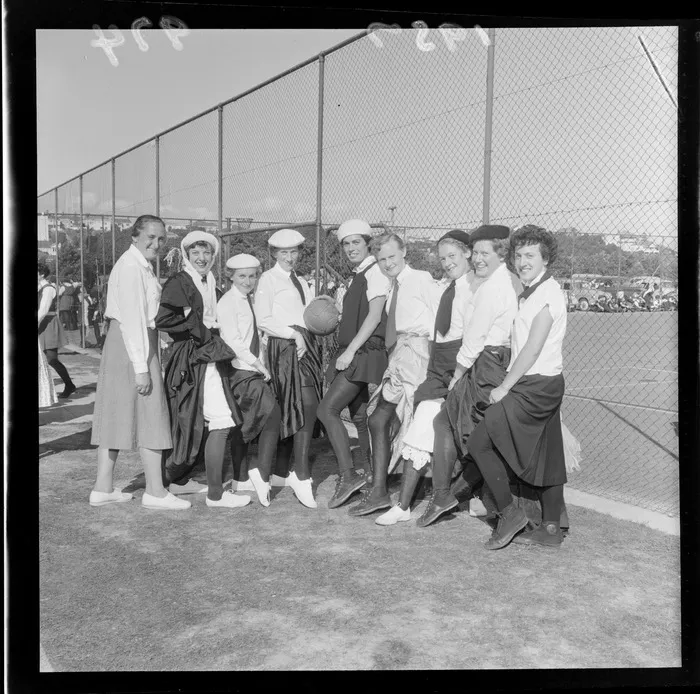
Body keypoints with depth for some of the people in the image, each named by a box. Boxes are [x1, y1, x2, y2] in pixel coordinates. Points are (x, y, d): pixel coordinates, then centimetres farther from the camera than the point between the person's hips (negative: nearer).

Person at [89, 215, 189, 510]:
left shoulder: (141, 265, 16)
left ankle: (103, 488, 17)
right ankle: (155, 491, 4)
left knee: (118, 414, 11)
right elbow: (133, 319, -21)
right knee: (149, 414, -3)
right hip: (133, 344, -10)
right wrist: (141, 367, -22)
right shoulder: (132, 267, -16)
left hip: (120, 342, 10)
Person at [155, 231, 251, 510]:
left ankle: (178, 479, 31)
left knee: (197, 426, 16)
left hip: (212, 357, 9)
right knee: (220, 424, -10)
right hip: (193, 360, -9)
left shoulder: (210, 284, 16)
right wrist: (202, 331, -15)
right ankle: (215, 494, -1)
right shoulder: (178, 283, -9)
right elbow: (163, 319, -21)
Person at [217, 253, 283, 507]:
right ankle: (262, 472, -17)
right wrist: (258, 365, -12)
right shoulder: (227, 302, -7)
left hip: (253, 369, 8)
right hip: (239, 370, -8)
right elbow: (232, 341, -14)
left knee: (243, 425, 11)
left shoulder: (250, 300, 17)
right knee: (272, 414, -20)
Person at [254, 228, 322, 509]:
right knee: (307, 404, -17)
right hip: (284, 347, -7)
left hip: (305, 346, 7)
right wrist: (294, 334, -11)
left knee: (292, 410, 5)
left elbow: (306, 317, 18)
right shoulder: (268, 279, 2)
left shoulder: (300, 282, 25)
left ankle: (281, 473, 13)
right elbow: (263, 320, -6)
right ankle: (301, 475, -15)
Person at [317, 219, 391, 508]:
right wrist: (336, 315, 9)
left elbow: (374, 315, -17)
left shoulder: (375, 272, -9)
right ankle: (372, 477, 20)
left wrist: (350, 351, -19)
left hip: (364, 352, -9)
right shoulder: (358, 276, 19)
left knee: (327, 409, -14)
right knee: (359, 416, 12)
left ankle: (347, 475, -11)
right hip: (352, 353, 9)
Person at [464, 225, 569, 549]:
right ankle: (550, 528, 21)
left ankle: (509, 513, 0)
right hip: (541, 386, 10)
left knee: (479, 442, -10)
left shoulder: (548, 292, -13)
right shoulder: (530, 293, 16)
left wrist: (504, 387, -13)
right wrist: (508, 384, 9)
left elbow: (532, 349, -17)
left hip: (536, 386, -10)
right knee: (545, 456, 13)